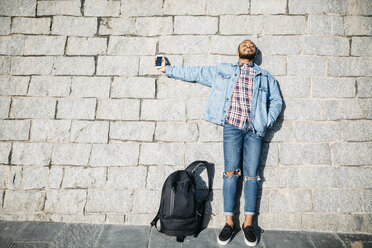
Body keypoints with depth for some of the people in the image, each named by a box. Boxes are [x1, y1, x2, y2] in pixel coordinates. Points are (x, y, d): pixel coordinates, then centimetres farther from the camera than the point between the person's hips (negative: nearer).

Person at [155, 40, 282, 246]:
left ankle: (248, 223, 7)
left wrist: (268, 122, 3)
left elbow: (276, 100, 19)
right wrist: (168, 69, 18)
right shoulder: (223, 70, 18)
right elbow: (195, 73, 18)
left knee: (251, 174, -2)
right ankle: (229, 222, 2)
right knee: (231, 172, -6)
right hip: (233, 125, -1)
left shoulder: (265, 76, 20)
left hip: (255, 129, 1)